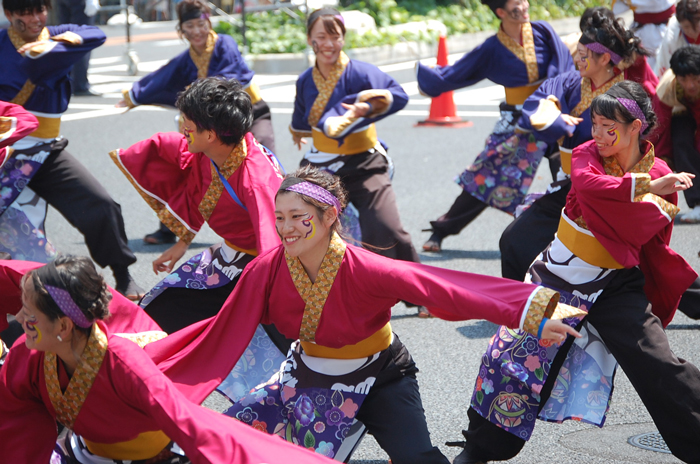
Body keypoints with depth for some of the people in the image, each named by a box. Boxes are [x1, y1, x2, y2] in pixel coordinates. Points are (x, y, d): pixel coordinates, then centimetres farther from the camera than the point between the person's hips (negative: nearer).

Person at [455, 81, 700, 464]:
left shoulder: (662, 178, -5)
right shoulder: (587, 155, -6)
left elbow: (654, 249, 5)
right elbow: (586, 184, -31)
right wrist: (646, 185, -36)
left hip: (615, 285, -1)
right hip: (559, 276, 1)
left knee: (659, 366, -12)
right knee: (513, 354, 3)